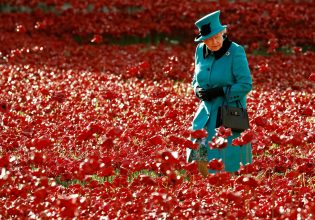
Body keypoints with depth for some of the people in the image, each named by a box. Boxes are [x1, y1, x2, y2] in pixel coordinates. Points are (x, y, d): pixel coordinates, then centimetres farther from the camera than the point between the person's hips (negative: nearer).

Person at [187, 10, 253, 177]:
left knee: (226, 162, -3)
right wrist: (198, 90, -3)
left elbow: (246, 85, -15)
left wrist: (219, 91, -20)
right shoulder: (200, 51, 4)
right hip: (207, 112, 6)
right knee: (200, 157, 4)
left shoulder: (236, 52, -15)